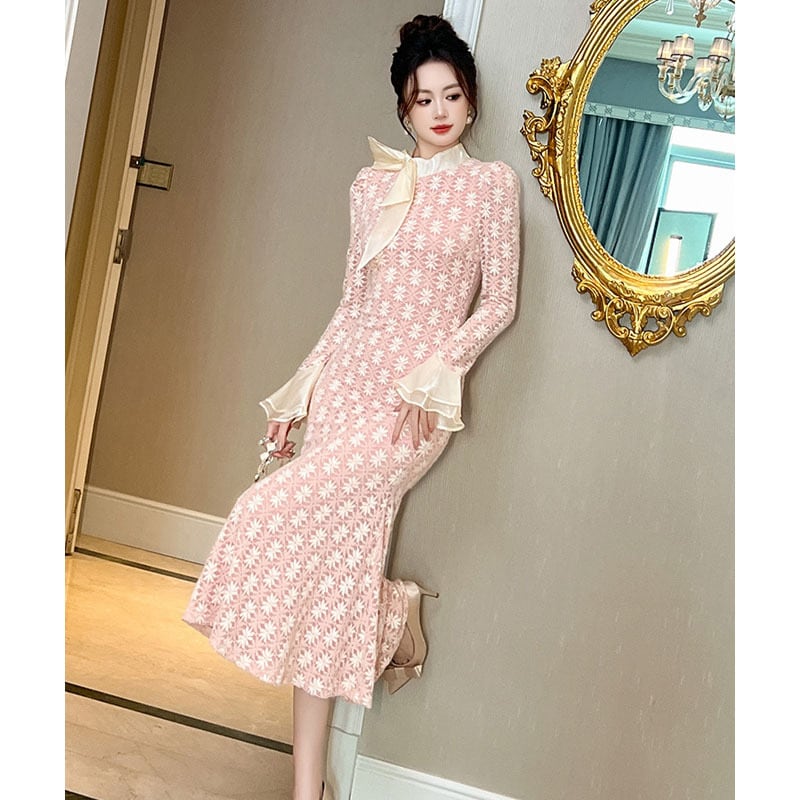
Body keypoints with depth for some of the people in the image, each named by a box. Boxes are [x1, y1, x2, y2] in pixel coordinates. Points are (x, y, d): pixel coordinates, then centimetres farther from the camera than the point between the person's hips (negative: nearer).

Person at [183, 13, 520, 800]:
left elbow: (500, 301, 0)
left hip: (417, 397, -4)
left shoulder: (491, 181, 3)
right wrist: (297, 392, 11)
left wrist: (436, 369, -14)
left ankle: (401, 613, 8)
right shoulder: (370, 184, 13)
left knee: (283, 516, -20)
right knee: (331, 565, 0)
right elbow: (350, 302, 15)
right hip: (347, 378, 4)